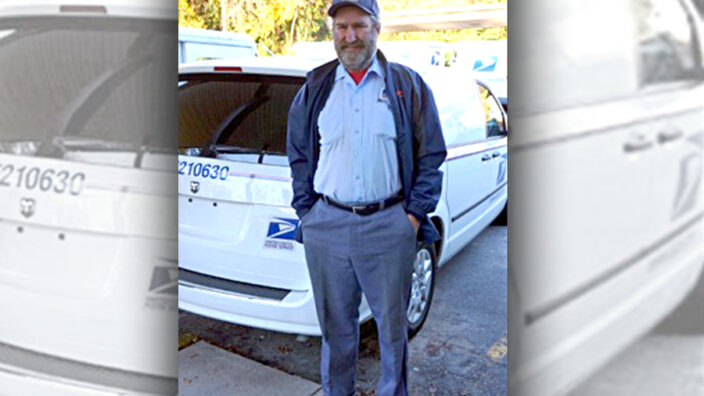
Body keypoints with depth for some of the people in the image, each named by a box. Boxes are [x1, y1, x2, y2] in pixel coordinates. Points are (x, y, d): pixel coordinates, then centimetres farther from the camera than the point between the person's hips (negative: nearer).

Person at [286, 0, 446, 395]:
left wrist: (415, 213, -3)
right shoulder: (315, 88, 8)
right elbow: (298, 156, 12)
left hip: (389, 225, -1)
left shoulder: (408, 86, 3)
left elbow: (431, 155, 4)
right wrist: (307, 211, 5)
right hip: (327, 226, 2)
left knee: (393, 323, 11)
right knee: (336, 325, 15)